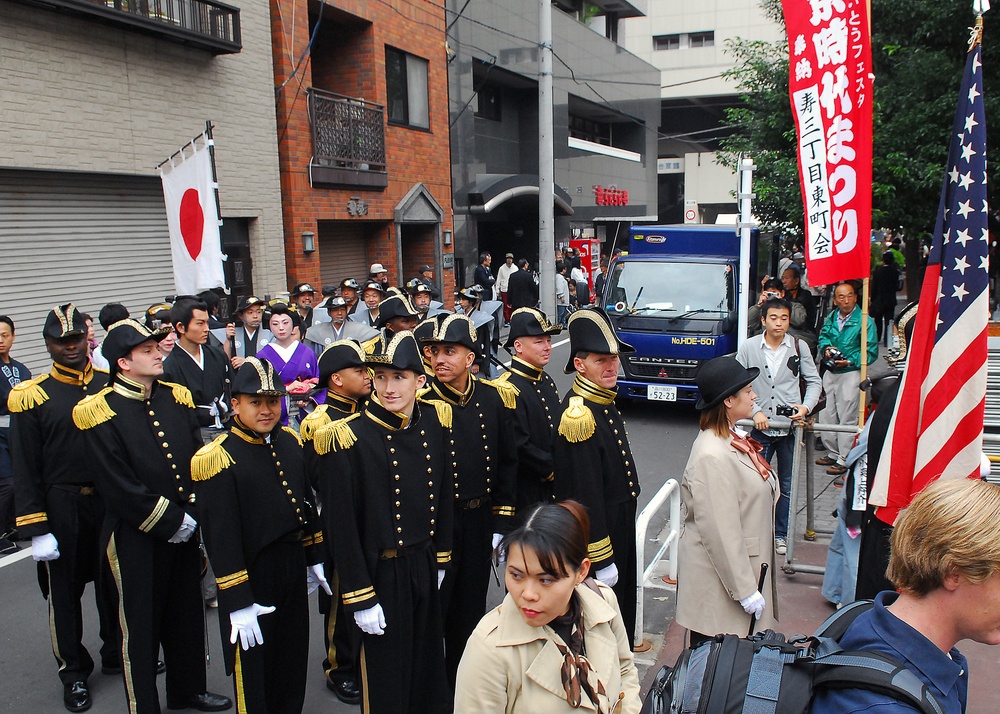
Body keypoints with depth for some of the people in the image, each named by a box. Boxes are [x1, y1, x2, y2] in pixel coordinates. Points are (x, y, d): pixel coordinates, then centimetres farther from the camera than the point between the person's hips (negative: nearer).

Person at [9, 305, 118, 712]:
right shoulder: (32, 396, -6)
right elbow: (25, 468, -6)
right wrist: (35, 529, -9)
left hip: (113, 502, 2)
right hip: (61, 507, -2)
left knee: (115, 581, 16)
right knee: (64, 590, 11)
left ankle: (117, 653, 36)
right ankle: (74, 671, 28)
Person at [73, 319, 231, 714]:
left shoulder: (176, 397, 3)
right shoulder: (100, 413, -14)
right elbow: (120, 488, -17)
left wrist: (194, 515, -7)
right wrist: (171, 523, -14)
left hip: (185, 530, 6)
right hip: (136, 537, -5)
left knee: (187, 612, 19)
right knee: (140, 624, 9)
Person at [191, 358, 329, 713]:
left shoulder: (289, 442, 2)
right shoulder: (218, 459, -18)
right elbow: (221, 537, -19)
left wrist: (315, 560, 13)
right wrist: (238, 604, -19)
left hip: (293, 570, 6)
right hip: (252, 579, -6)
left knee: (294, 665, 21)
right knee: (254, 674, 12)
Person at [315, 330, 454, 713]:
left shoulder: (435, 421, -2)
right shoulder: (347, 438, -18)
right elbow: (341, 527, -14)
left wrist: (440, 560, 13)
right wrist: (360, 599, -12)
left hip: (425, 565, 5)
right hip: (382, 573, -5)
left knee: (430, 671, 20)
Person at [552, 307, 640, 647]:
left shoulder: (603, 401, 5)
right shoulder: (579, 415, -26)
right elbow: (585, 495, -27)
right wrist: (602, 561, -23)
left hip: (620, 526, 10)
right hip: (596, 529, -10)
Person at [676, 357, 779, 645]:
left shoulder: (734, 438, 6)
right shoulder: (712, 456, -25)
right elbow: (720, 532, -24)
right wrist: (745, 590, -19)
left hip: (743, 564, 9)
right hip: (720, 576, -9)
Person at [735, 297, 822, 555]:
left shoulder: (799, 347, 0)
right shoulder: (749, 347, -3)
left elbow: (814, 381, 5)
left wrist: (806, 407, -12)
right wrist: (755, 411, -13)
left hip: (790, 426, 1)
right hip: (760, 427, -1)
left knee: (787, 485, 12)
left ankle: (781, 534, 26)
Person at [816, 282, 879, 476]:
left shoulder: (865, 321, -11)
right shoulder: (830, 318, 7)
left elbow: (871, 352, -10)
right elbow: (823, 336, 18)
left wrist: (850, 361, -21)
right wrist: (826, 348, -4)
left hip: (851, 373, -6)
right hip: (830, 372, 6)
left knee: (847, 418, -2)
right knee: (829, 415, 14)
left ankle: (844, 460, 7)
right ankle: (833, 453, 28)